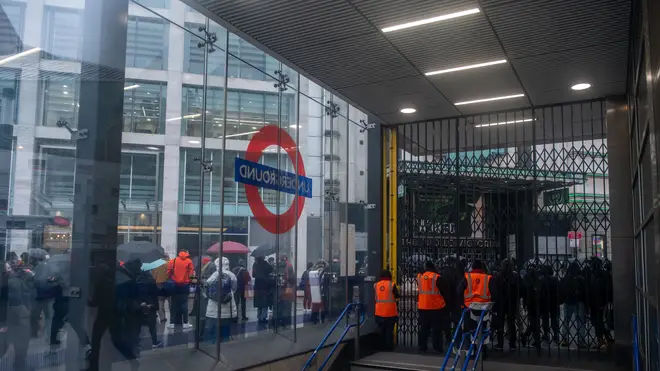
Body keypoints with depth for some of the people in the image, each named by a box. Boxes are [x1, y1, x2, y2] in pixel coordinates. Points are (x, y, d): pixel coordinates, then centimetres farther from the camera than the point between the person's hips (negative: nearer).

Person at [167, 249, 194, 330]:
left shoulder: (173, 260, 4)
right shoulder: (189, 261, -1)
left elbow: (169, 272, 1)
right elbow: (191, 274, -4)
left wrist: (172, 279, 15)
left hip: (175, 285, 2)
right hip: (185, 285, -2)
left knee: (174, 304, 8)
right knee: (184, 304, 3)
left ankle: (172, 323, 8)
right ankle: (185, 323, 3)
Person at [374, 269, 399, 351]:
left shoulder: (376, 285, 1)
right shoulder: (392, 284, -10)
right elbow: (397, 296, -1)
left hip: (379, 312, 3)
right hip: (390, 312, -3)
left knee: (382, 330, 14)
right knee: (389, 330, 3)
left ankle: (383, 346, 18)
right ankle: (389, 346, 4)